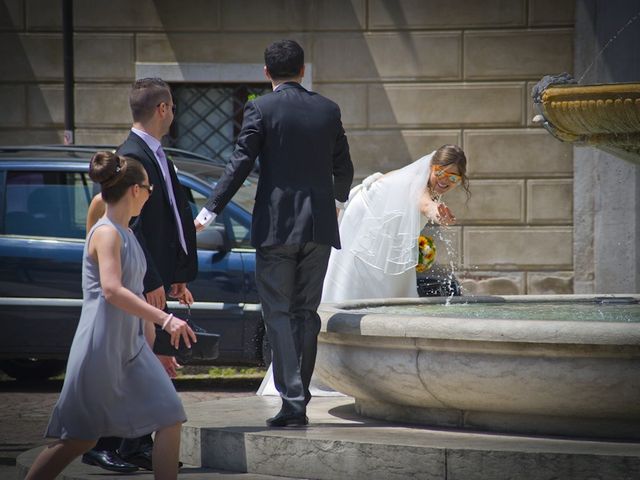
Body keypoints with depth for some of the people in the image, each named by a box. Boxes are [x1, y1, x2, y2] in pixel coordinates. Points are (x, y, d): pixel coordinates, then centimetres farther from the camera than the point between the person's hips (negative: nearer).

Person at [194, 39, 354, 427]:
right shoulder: (328, 110, 7)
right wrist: (338, 198, 36)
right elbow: (343, 169, 15)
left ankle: (292, 402, -11)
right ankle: (300, 400, 14)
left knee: (279, 314, -1)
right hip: (320, 226, 4)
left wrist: (210, 210, -5)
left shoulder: (261, 109, -5)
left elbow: (241, 164, -11)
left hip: (276, 225, -4)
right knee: (306, 312, 12)